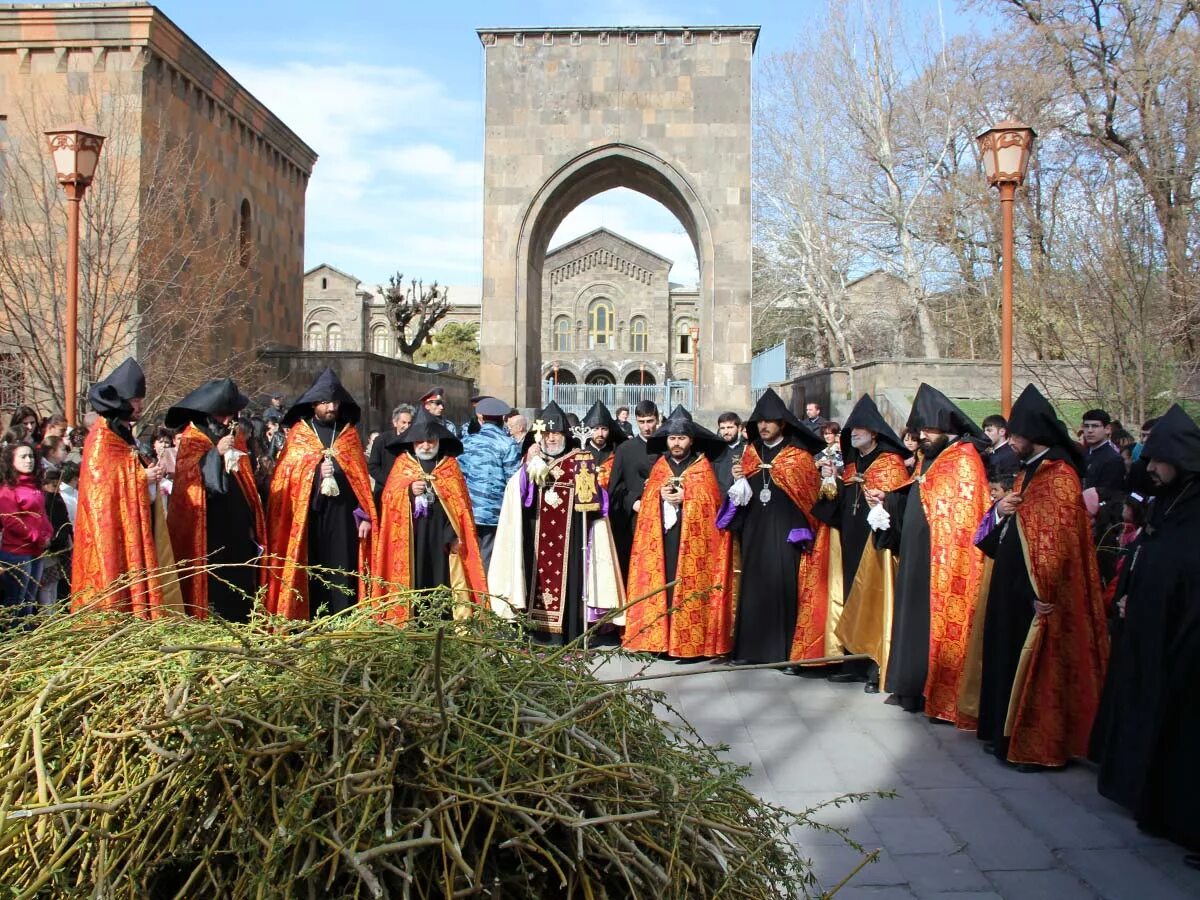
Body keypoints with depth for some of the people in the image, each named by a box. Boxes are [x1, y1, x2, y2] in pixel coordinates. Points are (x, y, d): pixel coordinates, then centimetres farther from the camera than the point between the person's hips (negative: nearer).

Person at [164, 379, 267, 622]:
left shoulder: (236, 436, 17)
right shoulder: (191, 437, 0)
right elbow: (187, 470, -17)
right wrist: (216, 452, -28)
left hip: (237, 523, 6)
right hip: (208, 524, -5)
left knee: (241, 578, 3)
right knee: (212, 581, -10)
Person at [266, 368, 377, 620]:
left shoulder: (348, 434, 12)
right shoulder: (298, 433, 7)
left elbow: (362, 477, 9)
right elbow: (284, 477, 2)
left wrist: (365, 515, 2)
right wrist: (315, 473, -14)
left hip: (342, 515, 1)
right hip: (308, 515, -1)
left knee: (342, 570, -1)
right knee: (311, 572, -2)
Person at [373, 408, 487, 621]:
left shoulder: (450, 465, 9)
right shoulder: (402, 463, 9)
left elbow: (461, 503, 4)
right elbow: (388, 498, 4)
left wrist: (456, 534, -5)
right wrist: (409, 491, -15)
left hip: (442, 534, 0)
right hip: (411, 535, 0)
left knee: (442, 577, -3)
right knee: (415, 578, -3)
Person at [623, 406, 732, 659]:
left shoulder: (703, 466, 5)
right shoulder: (659, 465, 15)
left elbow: (711, 499, -3)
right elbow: (647, 496, 12)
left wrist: (685, 496, -14)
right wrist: (660, 494, -8)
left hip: (693, 535, -3)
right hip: (661, 532, 3)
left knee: (689, 584, -6)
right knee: (660, 581, 0)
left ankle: (692, 643, -3)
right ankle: (661, 639, 5)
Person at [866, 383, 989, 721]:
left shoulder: (965, 461, -13)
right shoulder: (929, 458, 14)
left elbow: (964, 517, -18)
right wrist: (887, 499, 5)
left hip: (944, 560, -9)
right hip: (917, 556, 9)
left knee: (940, 626, -2)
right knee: (915, 620, 13)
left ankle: (943, 698, 8)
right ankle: (914, 688, 23)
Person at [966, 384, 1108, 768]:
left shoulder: (1059, 476, -16)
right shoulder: (1028, 472, 14)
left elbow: (1058, 539, -22)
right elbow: (1006, 529, 20)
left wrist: (1044, 593, -23)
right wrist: (999, 511, -3)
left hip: (1036, 592, -9)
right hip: (1013, 585, 10)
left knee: (1035, 668, -1)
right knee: (1007, 658, 15)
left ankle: (1038, 746, 9)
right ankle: (1008, 733, 26)